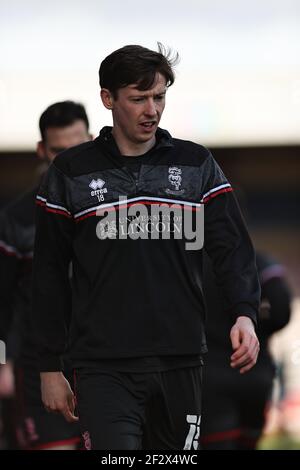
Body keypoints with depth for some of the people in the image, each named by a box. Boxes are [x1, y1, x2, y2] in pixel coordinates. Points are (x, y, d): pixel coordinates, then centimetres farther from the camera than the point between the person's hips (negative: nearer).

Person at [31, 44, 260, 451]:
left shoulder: (197, 165, 8)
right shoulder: (71, 172, 4)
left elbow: (232, 246, 2)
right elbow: (49, 274, 7)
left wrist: (244, 314, -17)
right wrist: (50, 367, 5)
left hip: (180, 363, 2)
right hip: (105, 367, -2)